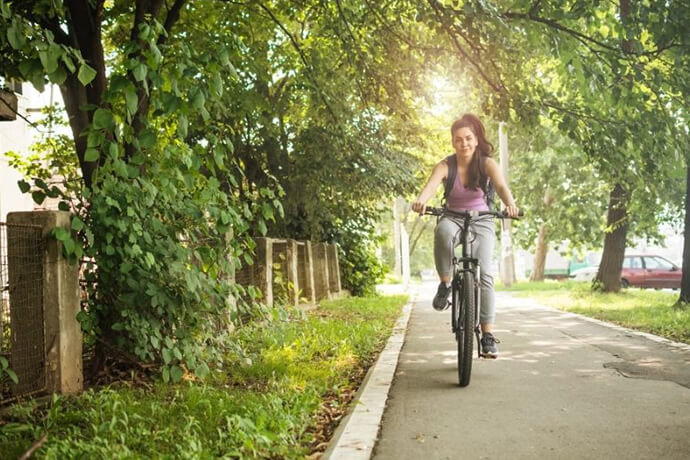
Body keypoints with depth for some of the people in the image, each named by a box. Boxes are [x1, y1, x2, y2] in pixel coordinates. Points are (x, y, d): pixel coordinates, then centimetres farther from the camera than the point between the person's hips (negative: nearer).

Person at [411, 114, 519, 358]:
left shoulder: (487, 163, -9)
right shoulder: (445, 165, -10)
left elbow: (501, 185, -27)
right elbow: (431, 184, -30)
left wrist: (510, 204, -50)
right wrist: (421, 200, -54)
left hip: (481, 222, 0)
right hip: (453, 219, 0)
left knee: (484, 274, -18)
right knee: (443, 230, -39)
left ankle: (488, 335, -12)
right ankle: (445, 283, -18)